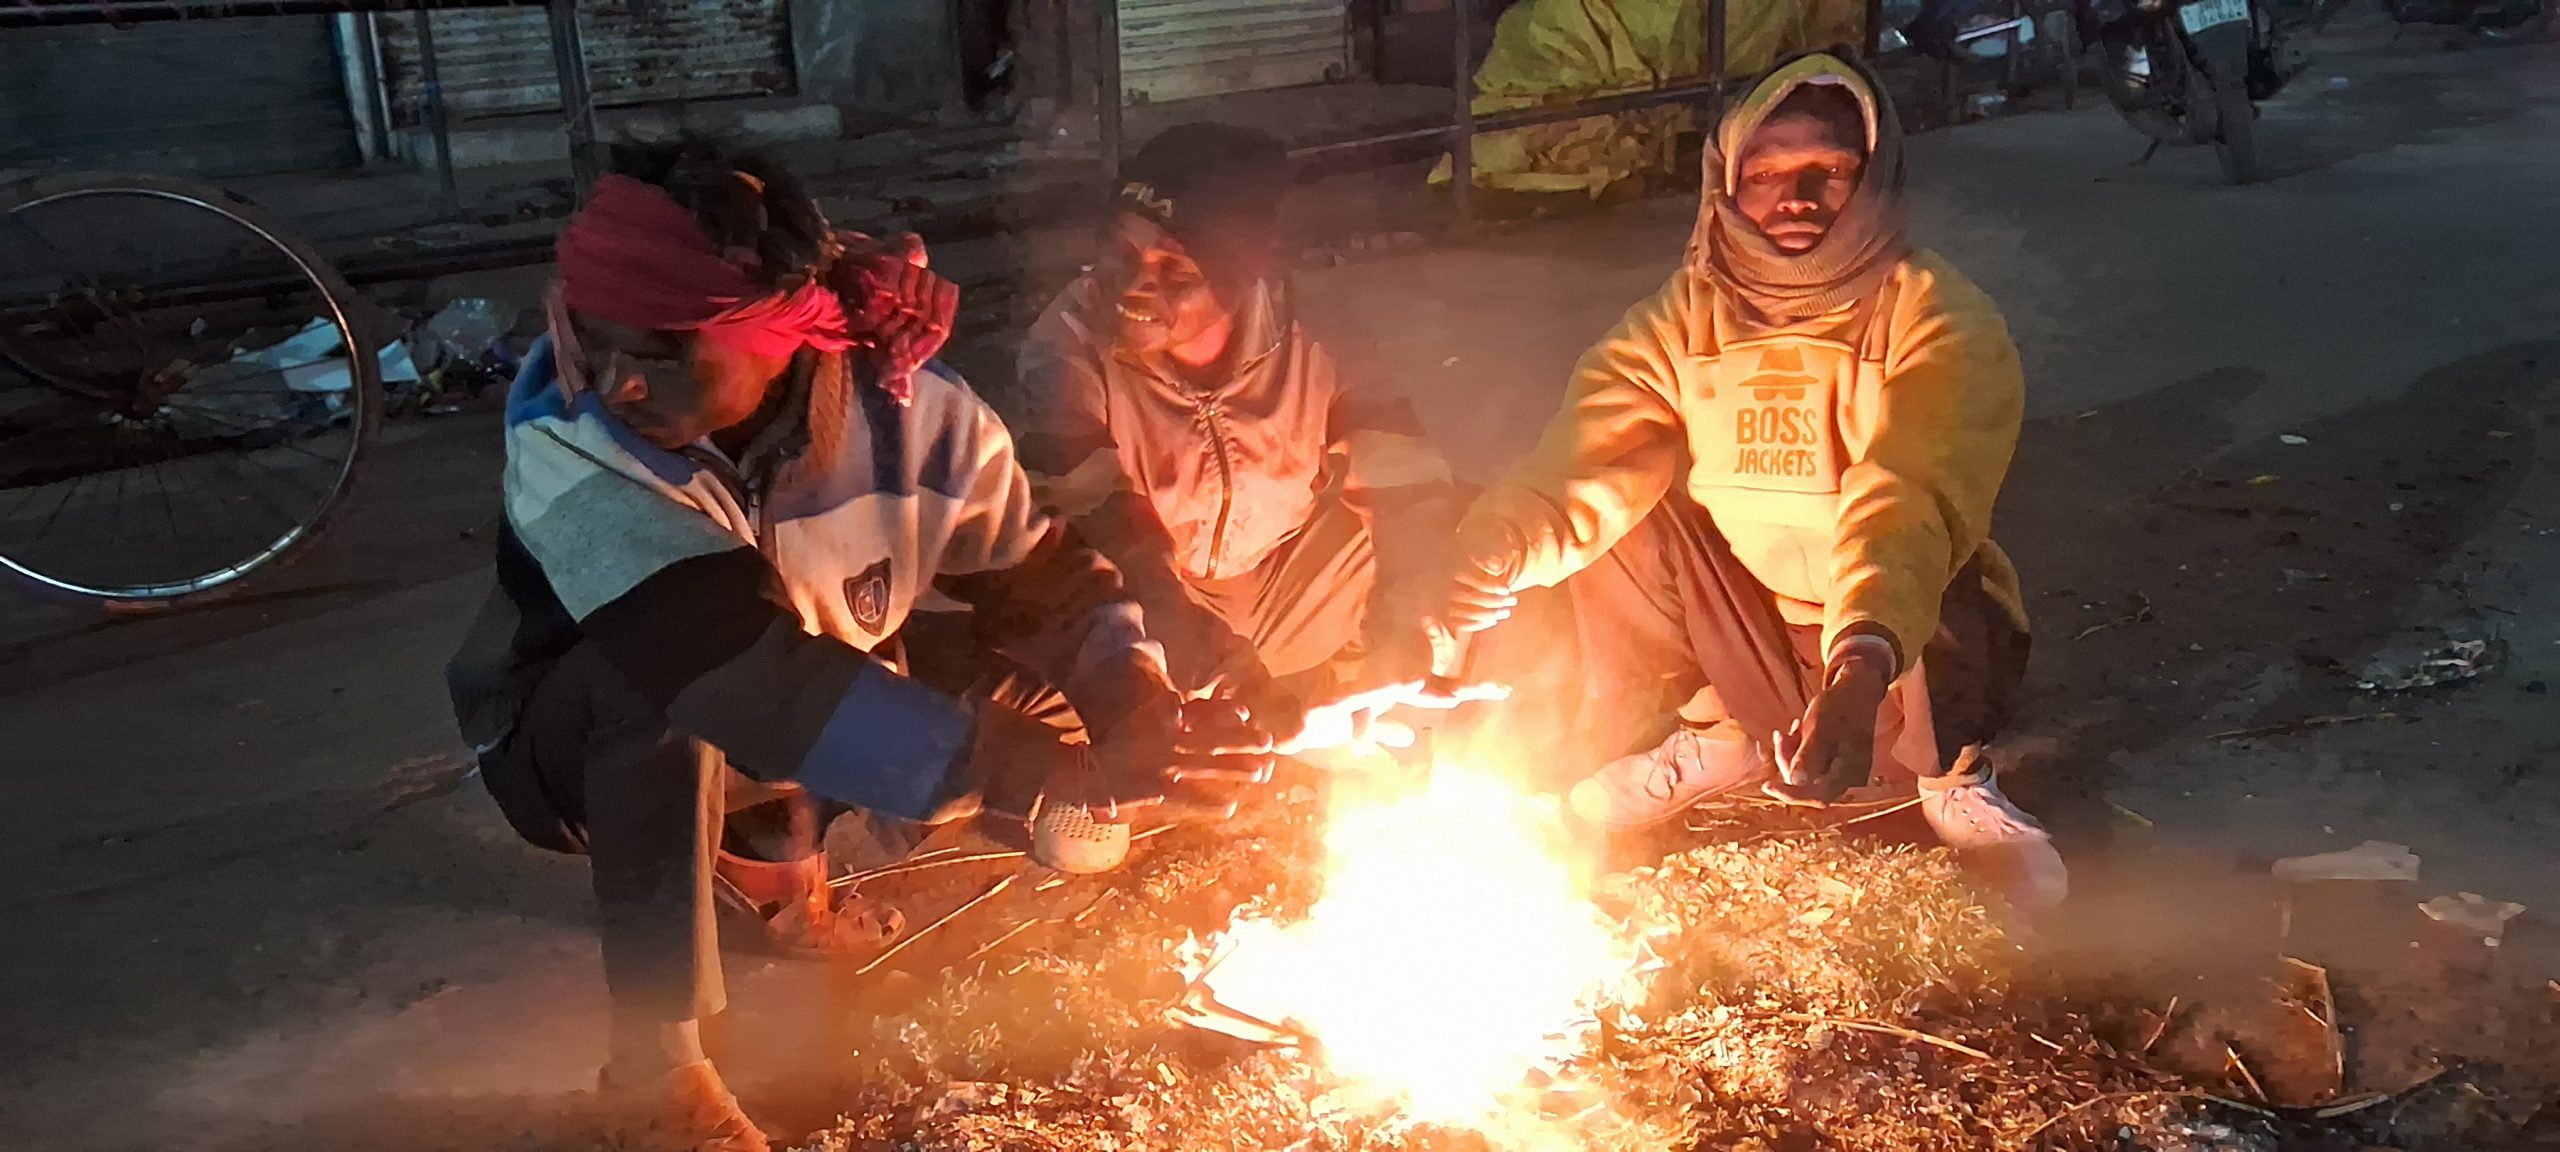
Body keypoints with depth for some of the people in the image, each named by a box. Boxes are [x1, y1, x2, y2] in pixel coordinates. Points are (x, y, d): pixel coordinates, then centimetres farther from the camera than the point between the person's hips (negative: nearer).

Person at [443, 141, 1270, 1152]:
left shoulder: (910, 414, -23)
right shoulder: (564, 440, -33)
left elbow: (1043, 578, -10)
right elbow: (750, 678, -44)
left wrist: (1132, 696, -32)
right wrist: (1057, 769, -48)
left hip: (821, 730, 4)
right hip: (584, 741, -4)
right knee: (673, 672, -39)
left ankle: (784, 855, 12)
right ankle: (660, 1055, -19)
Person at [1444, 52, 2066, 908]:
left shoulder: (1938, 317, -18)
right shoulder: (1685, 315, -6)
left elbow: (1907, 502, -35)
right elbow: (1584, 458, -21)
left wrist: (1863, 662, -53)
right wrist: (1494, 552, -41)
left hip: (1897, 647, -3)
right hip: (1743, 632, 3)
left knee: (1951, 601, -35)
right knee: (1616, 513, -18)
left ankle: (1953, 776, 2)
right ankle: (1720, 736, 7)